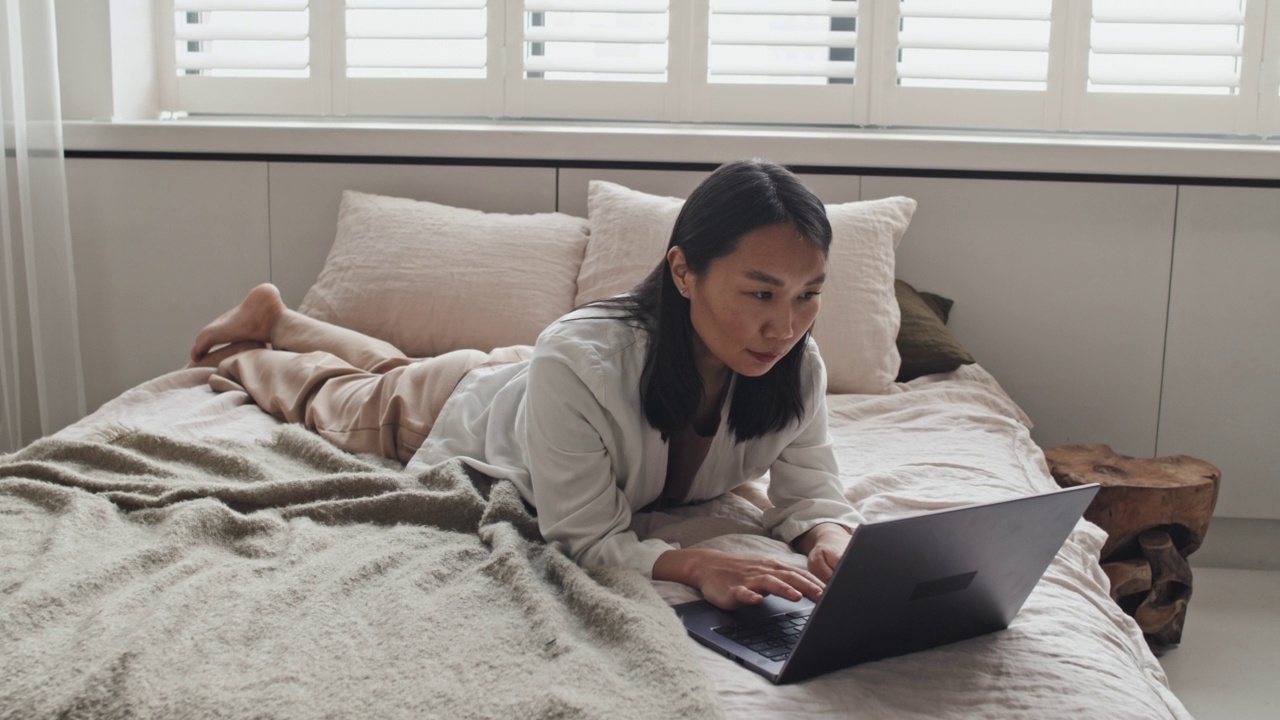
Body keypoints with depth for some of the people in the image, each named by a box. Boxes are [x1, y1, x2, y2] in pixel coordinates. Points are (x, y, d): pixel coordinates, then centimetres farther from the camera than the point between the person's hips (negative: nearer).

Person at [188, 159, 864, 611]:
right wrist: (695, 564, -60)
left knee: (396, 369, 35)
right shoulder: (577, 361, -50)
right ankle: (242, 346, 61)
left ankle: (277, 318, 63)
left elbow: (810, 492, -25)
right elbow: (585, 538, -43)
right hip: (465, 408, -4)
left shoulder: (796, 367, -36)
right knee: (336, 395, 30)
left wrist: (832, 539, -48)